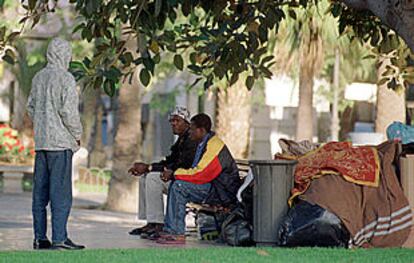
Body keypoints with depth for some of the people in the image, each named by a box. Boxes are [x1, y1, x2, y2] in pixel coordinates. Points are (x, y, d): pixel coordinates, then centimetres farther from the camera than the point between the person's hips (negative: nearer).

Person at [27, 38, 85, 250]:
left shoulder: (38, 77, 11)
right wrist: (77, 135, -3)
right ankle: (59, 238, -9)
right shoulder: (65, 79, -11)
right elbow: (68, 111, -16)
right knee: (61, 192, -7)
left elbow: (31, 107, 17)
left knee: (40, 192, 8)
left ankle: (39, 237, 11)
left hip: (41, 141, 7)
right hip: (60, 142, -7)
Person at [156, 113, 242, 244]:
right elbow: (197, 171, 15)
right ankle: (169, 230, 0)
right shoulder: (204, 143, 16)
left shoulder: (213, 146, -18)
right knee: (176, 185, 5)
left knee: (179, 186, -20)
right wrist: (173, 174, 0)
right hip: (212, 187, 10)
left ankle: (177, 234, -19)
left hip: (223, 193, -10)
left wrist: (174, 174, -14)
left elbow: (200, 174, -24)